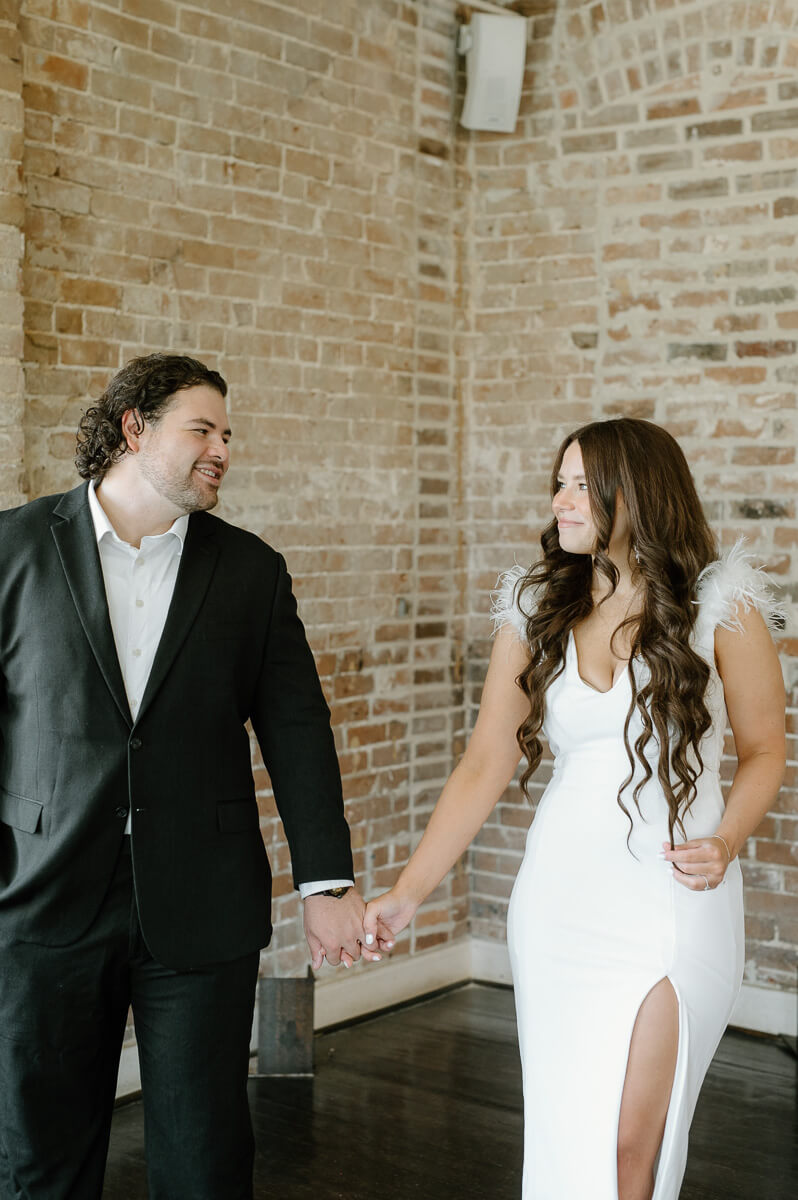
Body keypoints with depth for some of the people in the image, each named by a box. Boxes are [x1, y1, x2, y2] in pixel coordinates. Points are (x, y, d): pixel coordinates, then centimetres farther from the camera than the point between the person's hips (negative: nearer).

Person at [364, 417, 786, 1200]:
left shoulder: (719, 607, -4)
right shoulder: (536, 610, 4)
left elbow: (763, 750, 5)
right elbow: (484, 764, 4)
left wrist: (726, 843, -14)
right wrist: (407, 893, -2)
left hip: (672, 897, -3)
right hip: (559, 897, 3)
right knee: (562, 1135, 8)